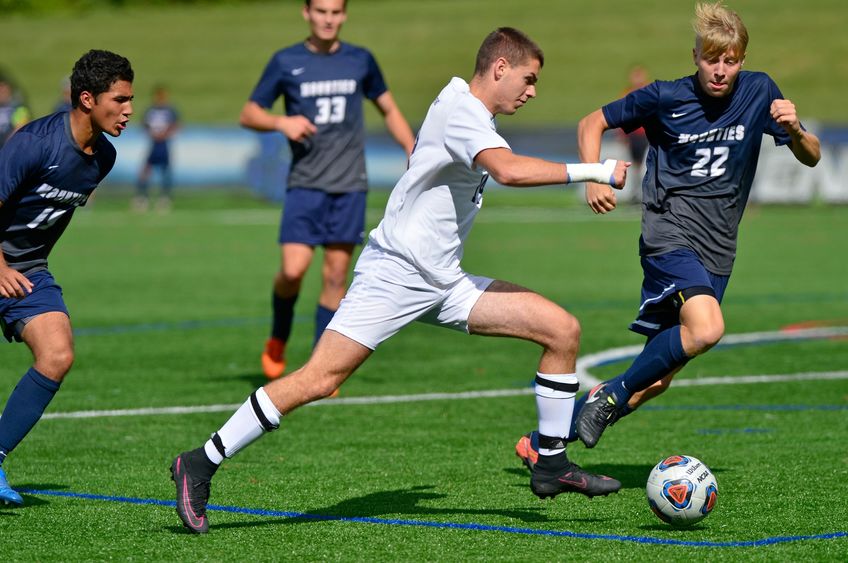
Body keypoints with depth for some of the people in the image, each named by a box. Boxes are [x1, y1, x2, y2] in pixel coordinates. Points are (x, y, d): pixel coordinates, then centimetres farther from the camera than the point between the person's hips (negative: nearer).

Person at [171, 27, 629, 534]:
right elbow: (509, 170, -32)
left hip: (444, 283, 10)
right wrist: (590, 172, -27)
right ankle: (201, 465, -5)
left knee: (563, 329, 0)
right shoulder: (460, 110, -14)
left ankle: (552, 464, 9)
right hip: (394, 274, -10)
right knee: (318, 380, -15)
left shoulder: (471, 114, 16)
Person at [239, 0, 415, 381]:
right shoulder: (286, 62, 1)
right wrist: (282, 122, -14)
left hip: (350, 185, 2)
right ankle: (278, 339, 15)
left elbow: (389, 111, 18)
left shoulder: (360, 61, 7)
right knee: (293, 270, -14)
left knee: (336, 275, -1)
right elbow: (249, 114, 6)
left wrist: (414, 154, 6)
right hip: (305, 183, -2)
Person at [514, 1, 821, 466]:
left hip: (717, 250, 4)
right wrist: (593, 179, -10)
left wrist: (794, 129, -15)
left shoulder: (758, 92, 3)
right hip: (669, 233, -4)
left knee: (656, 379, 3)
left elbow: (811, 157, 7)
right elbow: (592, 123, 7)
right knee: (706, 329, -33)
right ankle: (612, 394, -12)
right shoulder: (665, 98, -5)